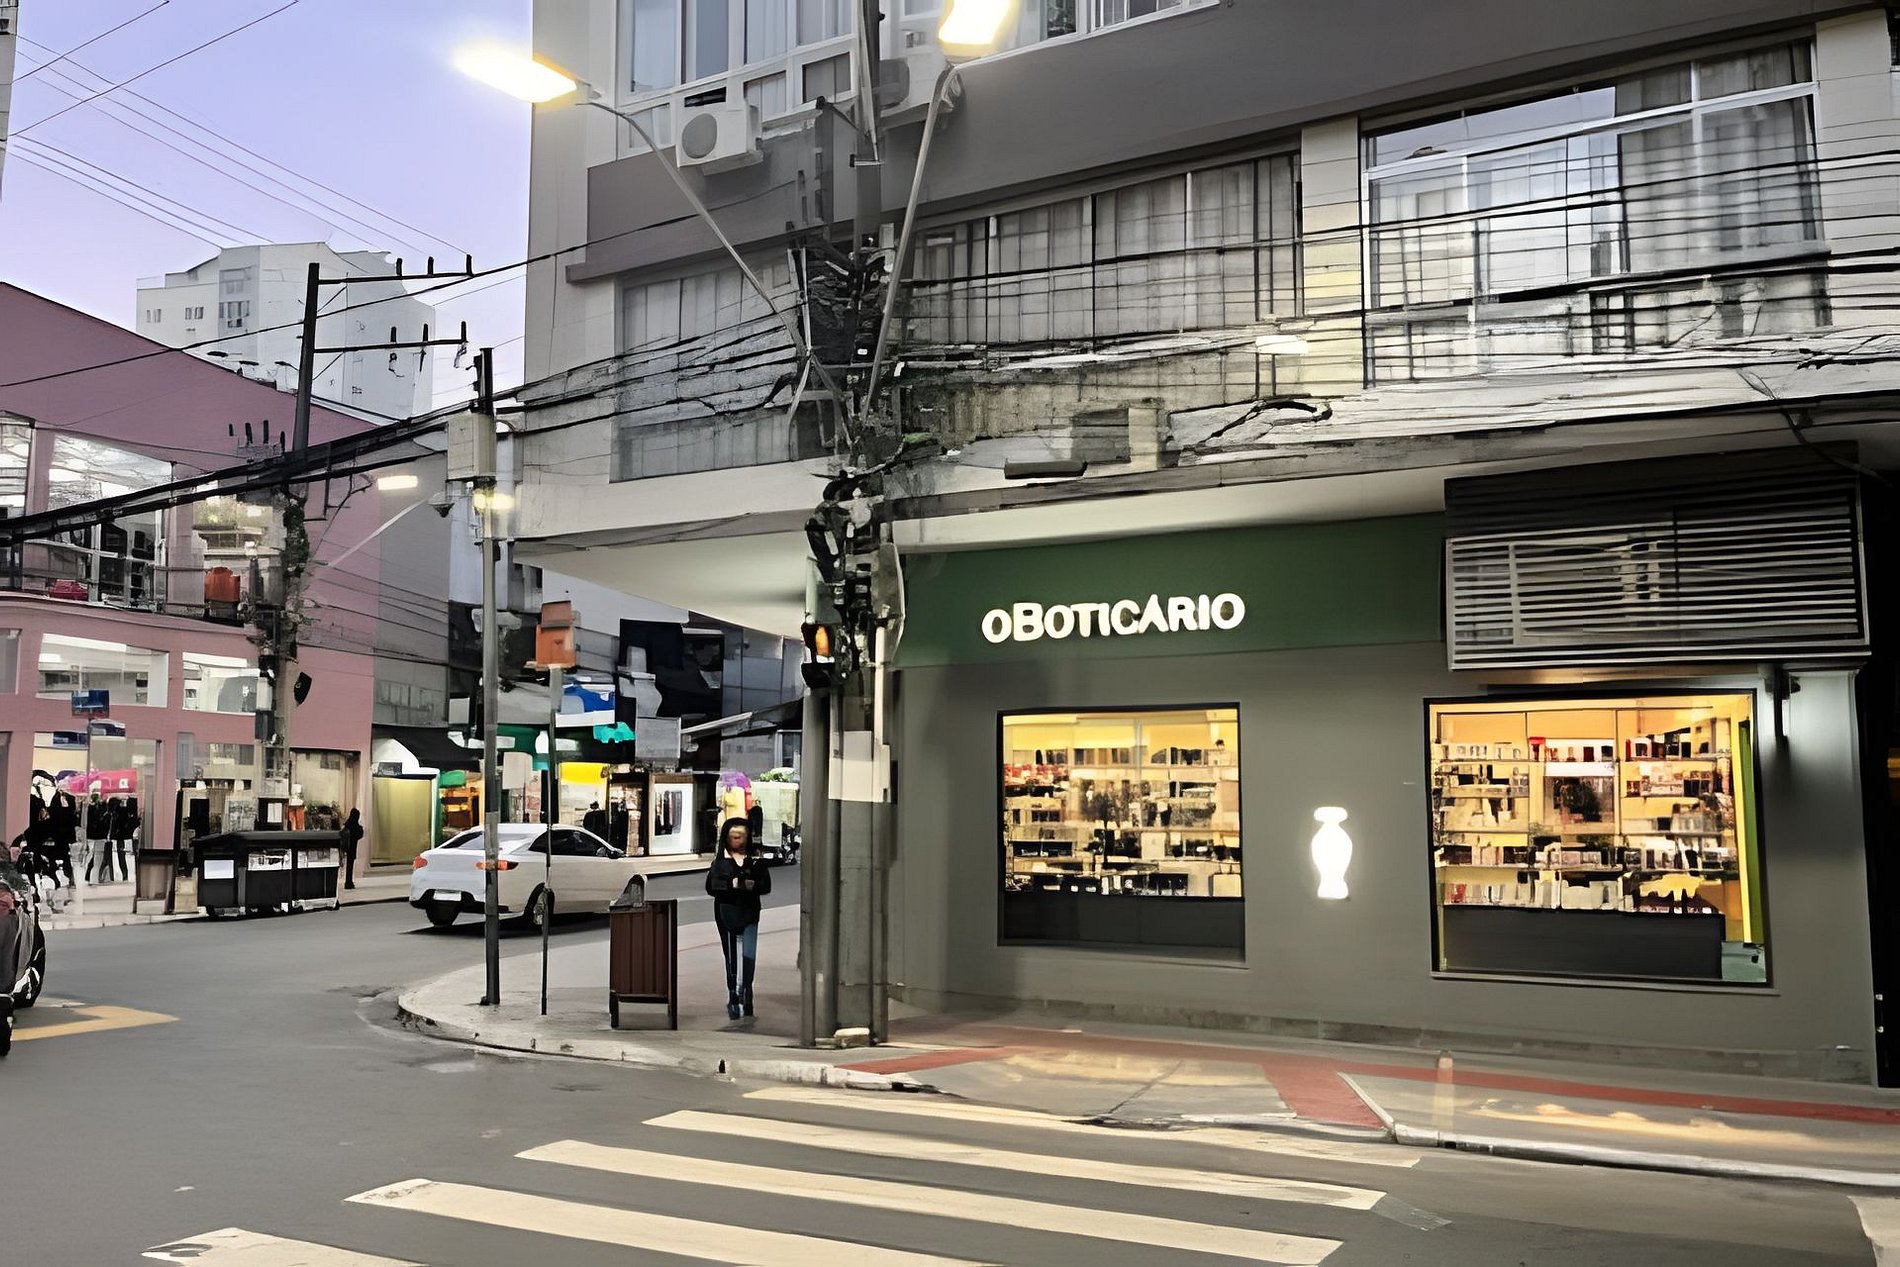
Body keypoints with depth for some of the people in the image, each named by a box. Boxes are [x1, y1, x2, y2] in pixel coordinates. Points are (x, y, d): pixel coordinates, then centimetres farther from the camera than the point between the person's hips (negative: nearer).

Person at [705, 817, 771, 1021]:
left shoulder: (755, 860, 6)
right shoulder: (720, 861, 5)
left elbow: (766, 885, 6)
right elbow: (711, 886, -2)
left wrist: (753, 886, -15)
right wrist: (731, 884, -16)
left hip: (749, 914, 0)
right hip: (726, 914, 0)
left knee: (748, 956, -12)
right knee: (731, 957, 9)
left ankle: (745, 999, -8)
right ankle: (733, 998, 19)